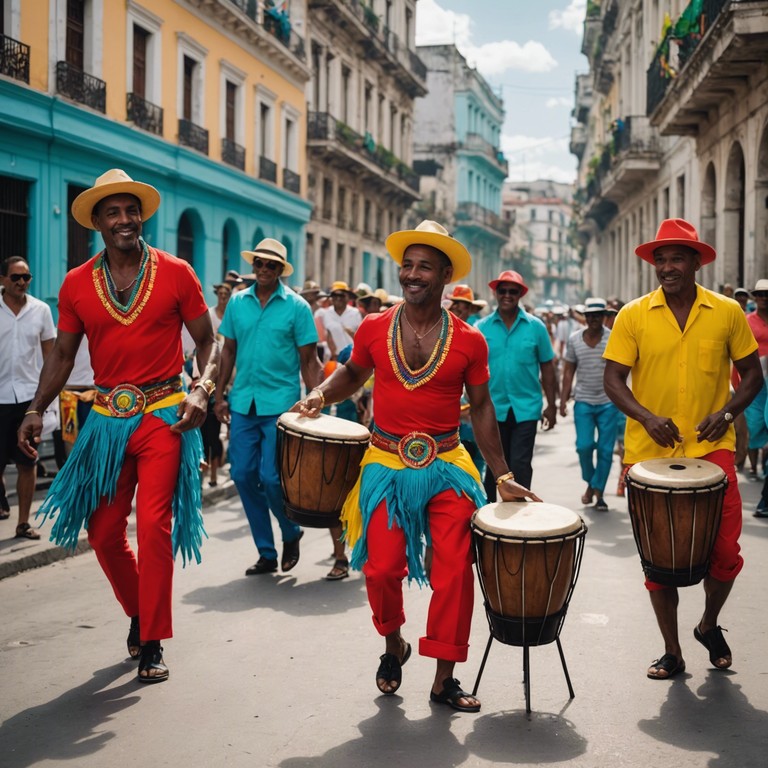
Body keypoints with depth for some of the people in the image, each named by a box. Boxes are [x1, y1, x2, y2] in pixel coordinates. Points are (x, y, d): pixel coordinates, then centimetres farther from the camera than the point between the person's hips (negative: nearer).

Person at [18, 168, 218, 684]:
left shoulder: (175, 273, -2)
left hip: (163, 416, -3)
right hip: (107, 418, 3)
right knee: (103, 531, 7)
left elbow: (207, 340, 2)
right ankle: (139, 612, 34)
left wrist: (202, 389, -16)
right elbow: (63, 355, 8)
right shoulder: (77, 284, 4)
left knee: (153, 525, -12)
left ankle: (152, 642, 1)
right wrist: (37, 409, -5)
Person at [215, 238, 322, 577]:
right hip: (243, 402, 4)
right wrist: (220, 395, 7)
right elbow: (229, 350, 13)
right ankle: (266, 553, 16)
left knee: (271, 478, -8)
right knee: (243, 476, 3)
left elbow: (309, 361, -2)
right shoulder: (237, 302, 7)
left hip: (280, 404, -4)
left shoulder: (296, 306, -3)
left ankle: (291, 534, 21)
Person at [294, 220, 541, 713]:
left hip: (446, 467, 0)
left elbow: (481, 406, 7)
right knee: (382, 567, -3)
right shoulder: (374, 329, 0)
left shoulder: (469, 341, -1)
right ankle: (394, 646, 28)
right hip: (387, 465, 1)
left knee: (454, 570, -6)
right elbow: (354, 374, 18)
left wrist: (502, 475, 5)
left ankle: (444, 678, 9)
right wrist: (321, 394, -3)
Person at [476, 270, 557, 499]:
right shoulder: (482, 327, 0)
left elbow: (547, 367, 4)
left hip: (526, 408, -1)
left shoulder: (535, 326, -1)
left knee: (520, 466, -4)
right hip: (493, 408, 1)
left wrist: (551, 405, 3)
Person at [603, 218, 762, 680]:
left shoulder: (727, 313, 1)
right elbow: (613, 380, -1)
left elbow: (752, 374, 8)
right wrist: (647, 416, -18)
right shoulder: (633, 316, -1)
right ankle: (672, 652, 21)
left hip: (711, 448, 0)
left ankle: (709, 624, 27)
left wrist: (727, 412, -9)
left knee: (725, 549, -4)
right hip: (650, 452, 0)